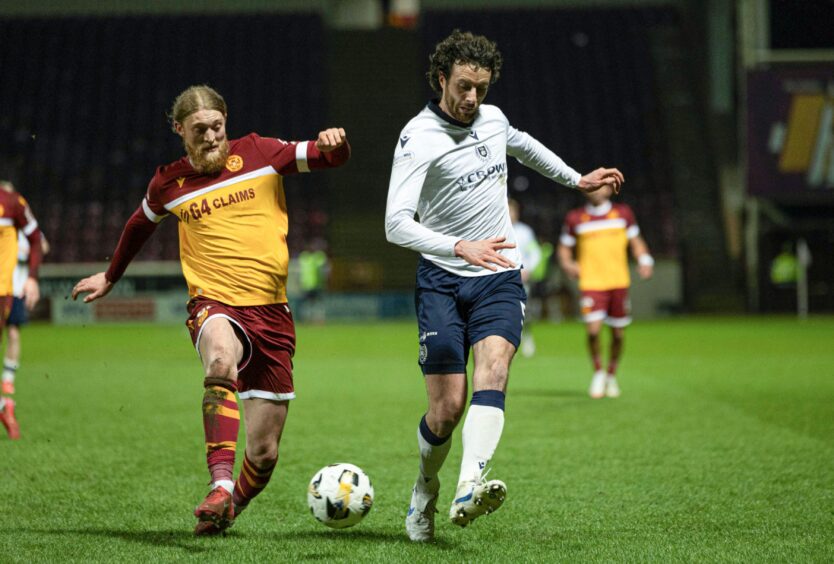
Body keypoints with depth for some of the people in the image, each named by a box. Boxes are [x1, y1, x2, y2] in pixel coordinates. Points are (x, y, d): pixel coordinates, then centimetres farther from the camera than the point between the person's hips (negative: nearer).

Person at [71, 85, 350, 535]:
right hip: (214, 304, -1)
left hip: (271, 312, 1)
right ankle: (220, 486, -46)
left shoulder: (259, 154, 4)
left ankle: (226, 512, 31)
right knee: (221, 360, -41)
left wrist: (333, 143, -18)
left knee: (263, 454, 1)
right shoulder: (168, 183, 8)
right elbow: (141, 223, 29)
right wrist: (111, 276, 42)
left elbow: (333, 158, 6)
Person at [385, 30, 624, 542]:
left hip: (500, 277, 3)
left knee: (493, 369, -24)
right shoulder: (419, 138, -12)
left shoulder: (492, 118, 7)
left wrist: (577, 179, 41)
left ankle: (469, 490, -41)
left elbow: (522, 145, 34)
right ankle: (425, 489, 23)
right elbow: (396, 225, -21)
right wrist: (460, 247, -34)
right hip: (443, 282, -3)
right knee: (448, 407, -8)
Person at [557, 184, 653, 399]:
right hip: (591, 283, -2)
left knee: (618, 333, 4)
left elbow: (636, 241, 16)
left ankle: (612, 375, 27)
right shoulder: (575, 218, 6)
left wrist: (644, 260, -2)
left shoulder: (622, 213, 9)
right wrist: (567, 264, -6)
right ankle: (598, 372, 7)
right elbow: (564, 247, 15)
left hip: (619, 282, 2)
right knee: (593, 329, -17)